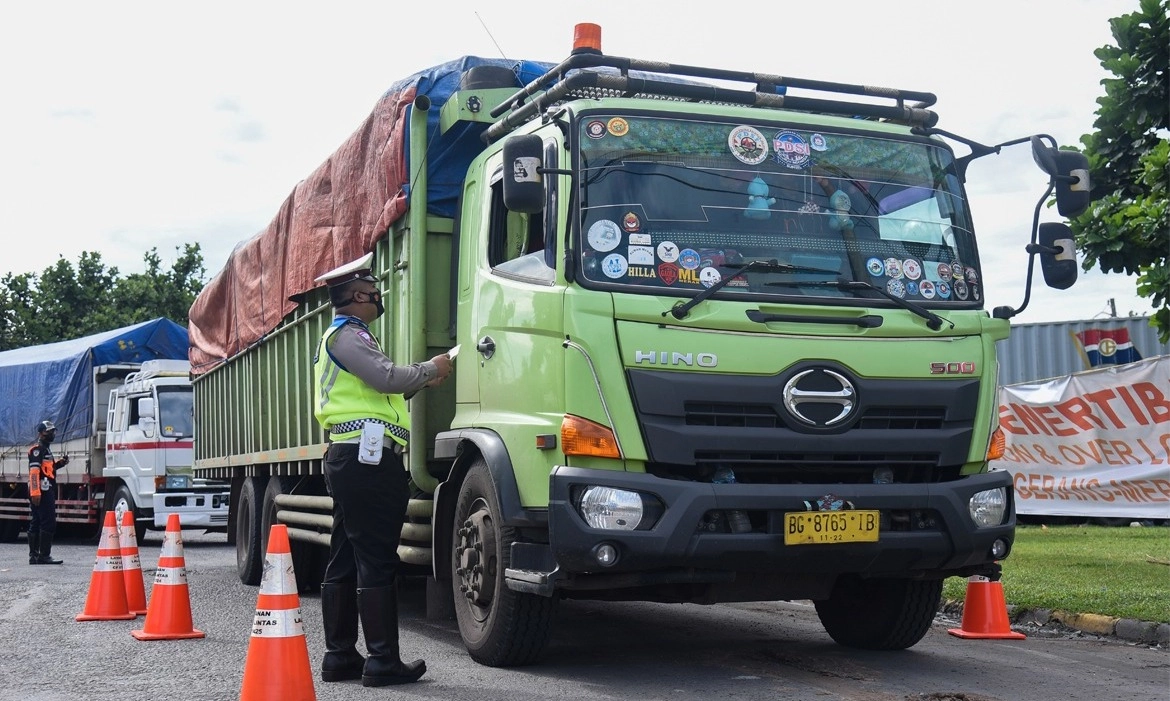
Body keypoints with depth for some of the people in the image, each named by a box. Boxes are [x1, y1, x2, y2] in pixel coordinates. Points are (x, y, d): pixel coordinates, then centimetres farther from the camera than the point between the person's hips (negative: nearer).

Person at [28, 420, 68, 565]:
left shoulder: (45, 449, 21)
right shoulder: (37, 449, -11)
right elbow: (34, 471, -21)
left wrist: (60, 463, 11)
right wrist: (35, 492, -28)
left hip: (45, 491, 11)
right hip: (42, 492, -11)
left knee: (36, 524, 11)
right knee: (48, 523, -11)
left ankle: (34, 555, 15)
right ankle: (44, 555, -10)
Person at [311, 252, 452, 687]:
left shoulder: (344, 336, 25)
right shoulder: (347, 336, -9)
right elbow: (387, 377, -22)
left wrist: (421, 383, 20)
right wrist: (430, 369, -5)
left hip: (349, 460, 11)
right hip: (368, 459, -11)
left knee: (345, 562, 11)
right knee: (377, 564, -9)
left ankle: (339, 656, 16)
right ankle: (383, 661, -6)